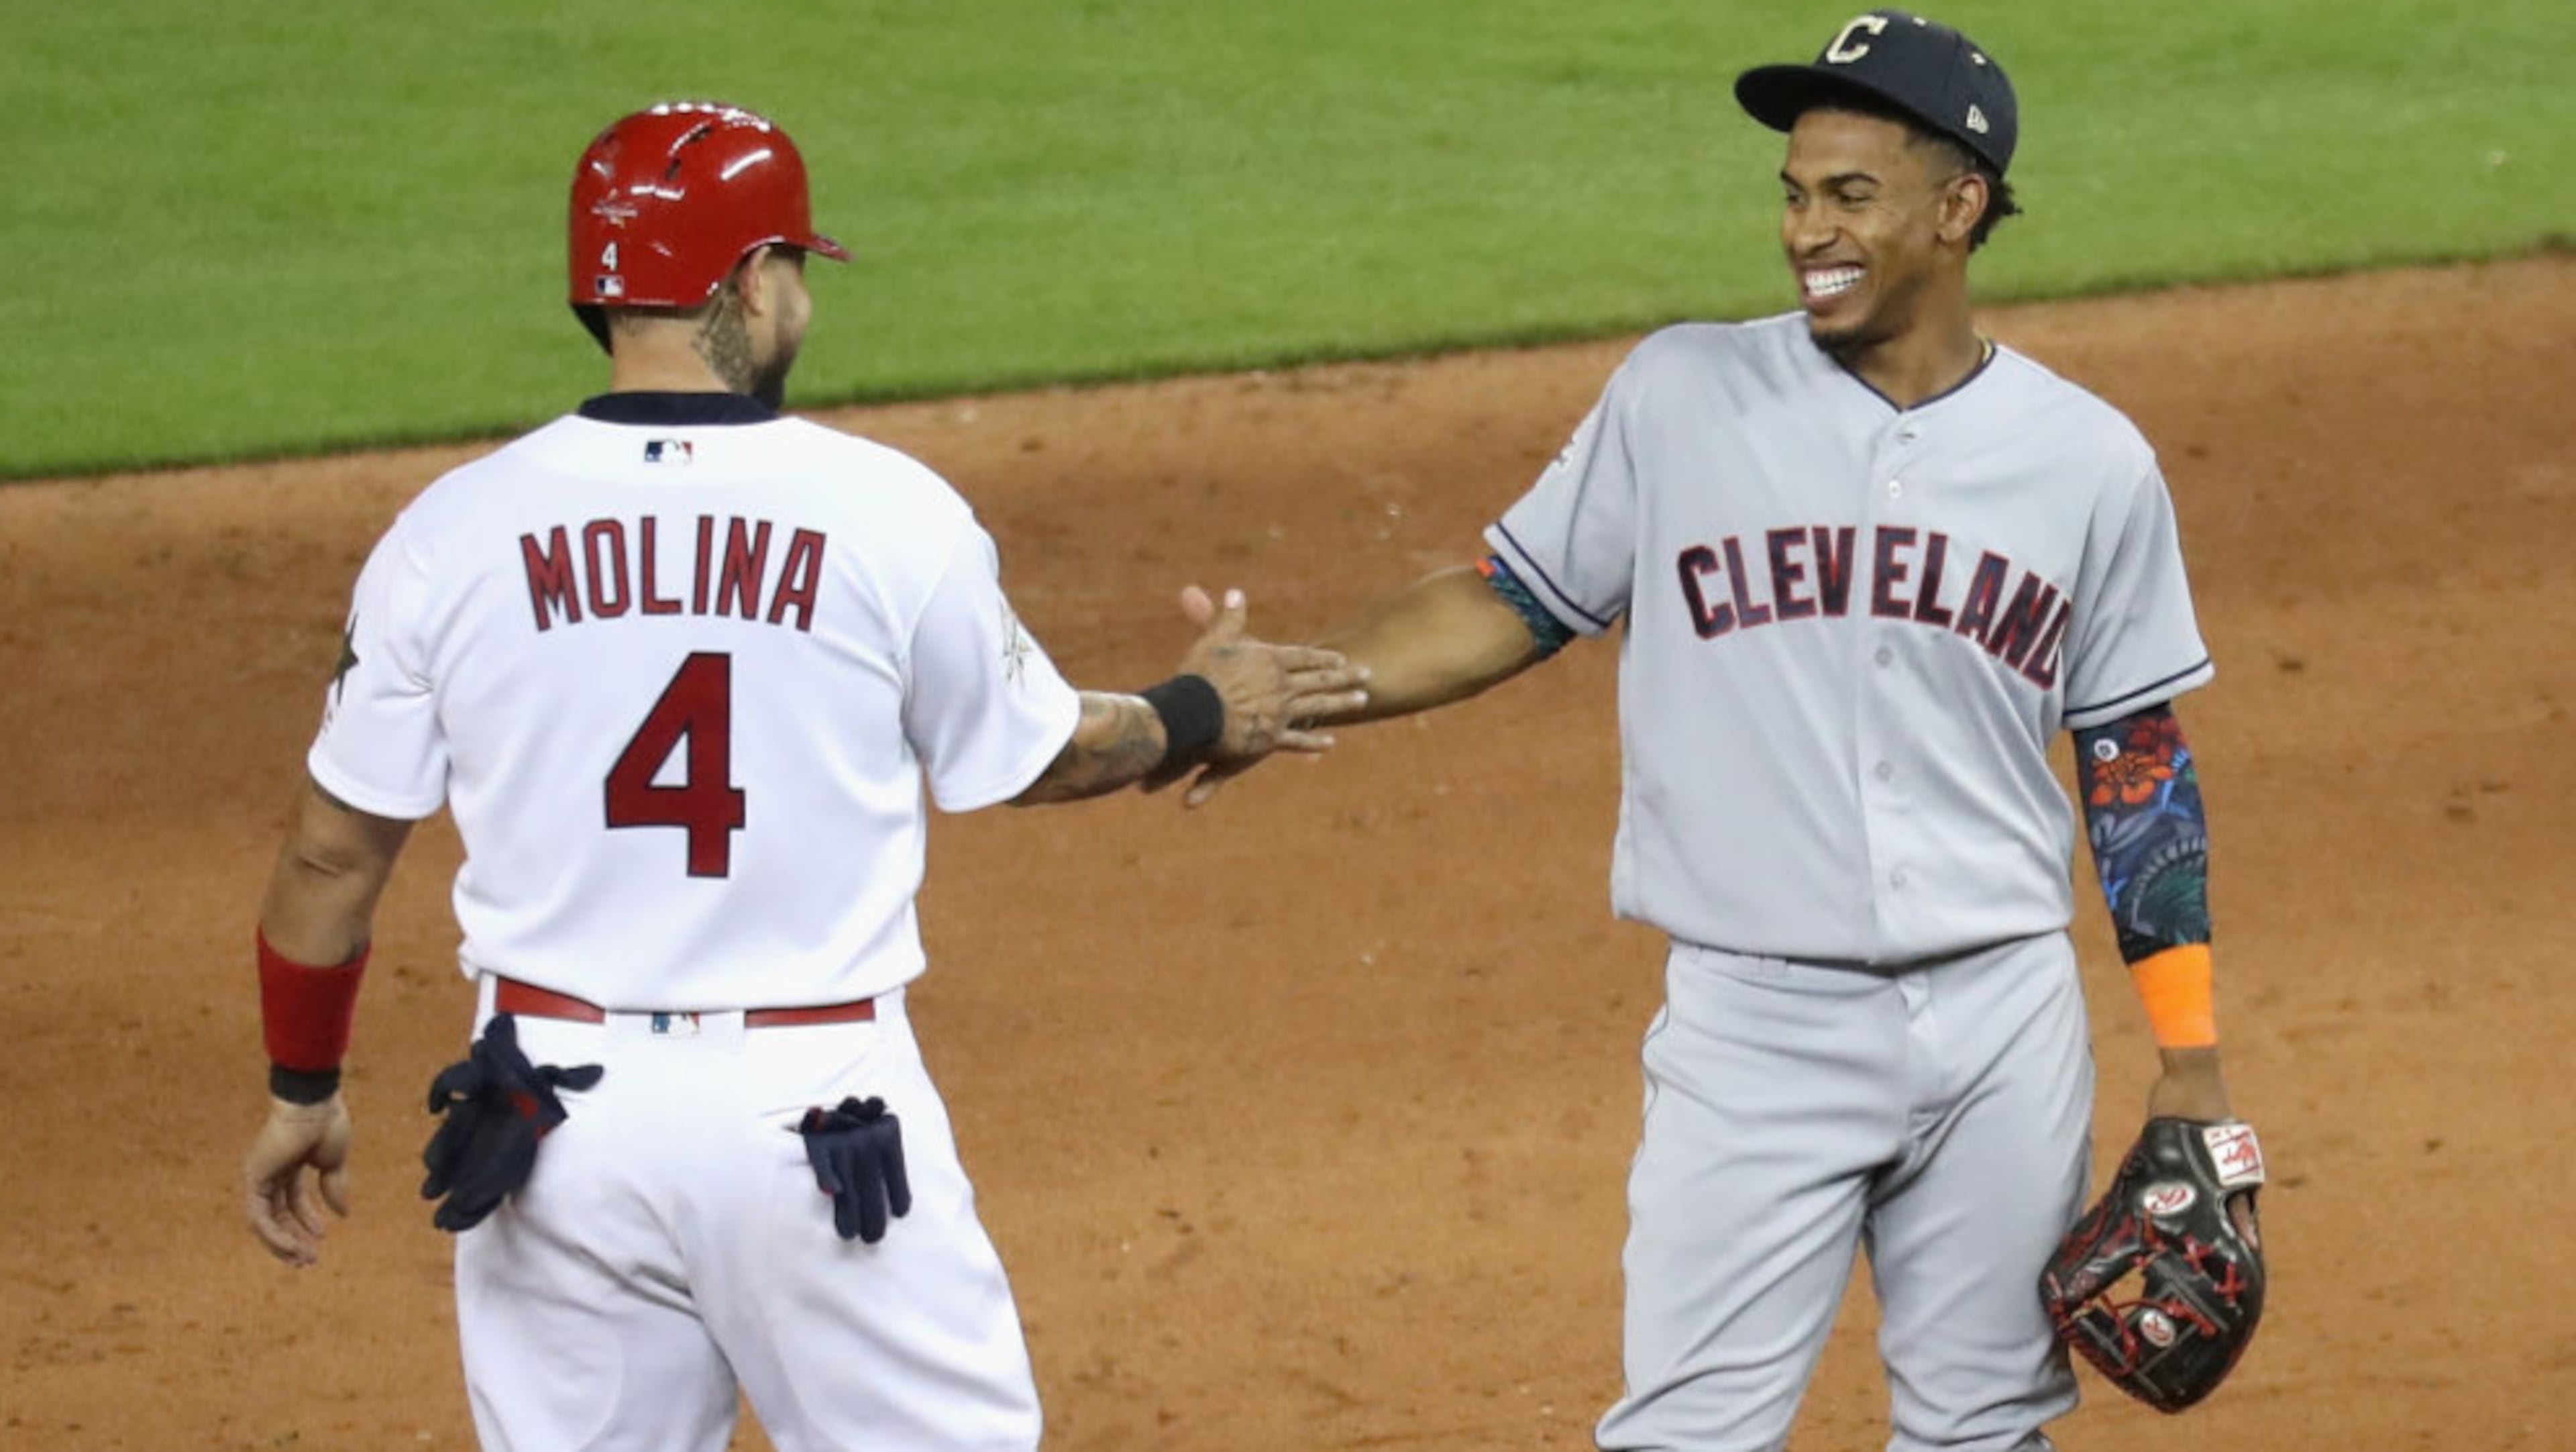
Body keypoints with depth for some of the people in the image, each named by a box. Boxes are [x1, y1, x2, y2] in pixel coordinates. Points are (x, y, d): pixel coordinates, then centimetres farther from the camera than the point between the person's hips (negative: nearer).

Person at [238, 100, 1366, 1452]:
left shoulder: (454, 530, -2)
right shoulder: (893, 516, -7)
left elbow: (330, 852, 4)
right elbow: (1040, 757, 9)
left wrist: (301, 1090, 18)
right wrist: (1202, 716, 29)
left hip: (552, 1118, 2)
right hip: (820, 1110, -2)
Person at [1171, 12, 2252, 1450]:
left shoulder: (2091, 459, 3)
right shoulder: (1684, 399, -1)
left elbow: (2138, 757, 8)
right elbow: (1512, 602, 5)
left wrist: (2190, 1058, 6)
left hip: (2003, 1027, 2)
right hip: (1755, 1024, -2)